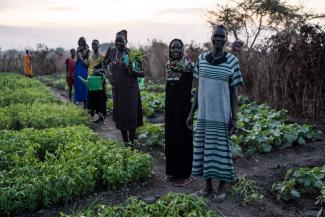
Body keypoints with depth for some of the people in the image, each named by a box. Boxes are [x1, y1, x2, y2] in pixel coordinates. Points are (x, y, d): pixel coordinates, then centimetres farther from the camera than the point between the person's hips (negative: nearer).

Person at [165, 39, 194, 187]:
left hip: (183, 105, -7)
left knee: (183, 137, -1)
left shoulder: (187, 64, -8)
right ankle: (173, 170, 26)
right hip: (170, 105, 7)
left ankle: (185, 174, 10)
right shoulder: (169, 65, 11)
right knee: (170, 136, 12)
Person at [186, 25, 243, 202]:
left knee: (221, 149, 6)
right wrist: (191, 112, 7)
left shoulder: (232, 61, -6)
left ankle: (222, 186, 23)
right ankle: (208, 184, 27)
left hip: (221, 115, -3)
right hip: (203, 114, 3)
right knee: (204, 149, 10)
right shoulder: (201, 59, 2)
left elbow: (233, 91, -2)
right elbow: (198, 88, 8)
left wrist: (234, 118, -5)